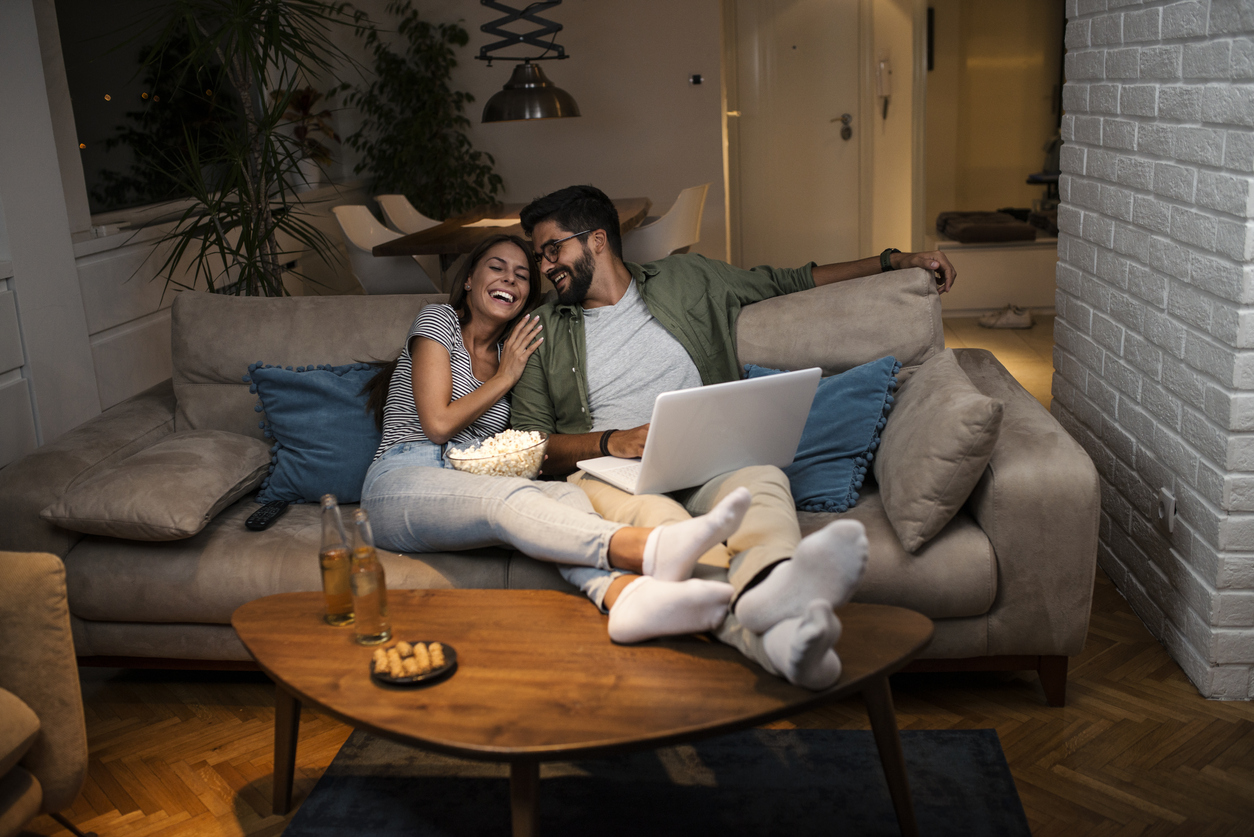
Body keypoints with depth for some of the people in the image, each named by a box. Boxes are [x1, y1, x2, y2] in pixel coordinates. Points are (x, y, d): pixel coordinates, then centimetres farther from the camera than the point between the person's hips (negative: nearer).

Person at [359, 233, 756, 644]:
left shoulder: (510, 351, 22)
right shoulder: (438, 320, 6)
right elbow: (438, 424, -6)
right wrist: (505, 376, 2)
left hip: (469, 495, 5)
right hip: (399, 484, -5)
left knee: (568, 495, -29)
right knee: (511, 497, -37)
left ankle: (627, 594, -63)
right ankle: (651, 548, -66)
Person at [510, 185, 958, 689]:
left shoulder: (687, 279, 22)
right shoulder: (544, 330, 20)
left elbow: (788, 282, 30)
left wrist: (894, 262, 28)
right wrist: (611, 441, -7)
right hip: (609, 473, -1)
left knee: (760, 479, -35)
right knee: (654, 516, -39)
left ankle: (763, 593, -70)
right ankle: (770, 632, -67)